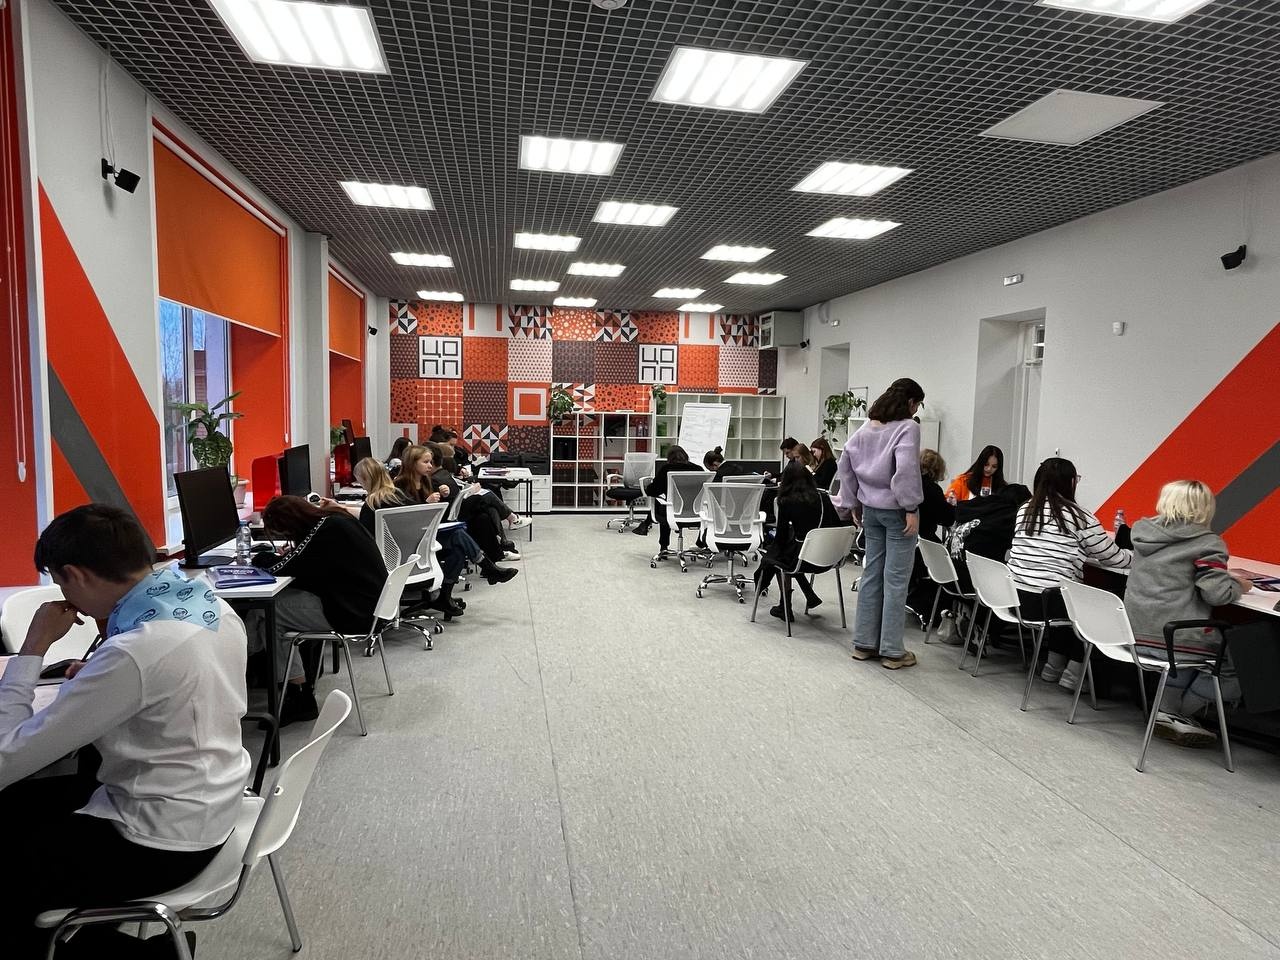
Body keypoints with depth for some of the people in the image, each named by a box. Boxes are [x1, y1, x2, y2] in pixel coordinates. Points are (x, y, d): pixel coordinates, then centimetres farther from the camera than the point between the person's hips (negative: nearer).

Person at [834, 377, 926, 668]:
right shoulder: (907, 427, -12)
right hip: (895, 510, -7)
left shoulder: (867, 426, 9)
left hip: (871, 509, 7)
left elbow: (845, 464, 11)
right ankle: (892, 650, 7)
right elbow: (906, 469, -24)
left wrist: (853, 502, 17)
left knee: (872, 573, 13)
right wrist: (911, 508, -18)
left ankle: (864, 643, 19)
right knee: (896, 579, 0)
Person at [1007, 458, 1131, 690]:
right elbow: (1115, 559, 2)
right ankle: (1074, 671, 19)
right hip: (1051, 601, -6)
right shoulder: (1078, 517, -7)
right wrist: (1135, 554, 24)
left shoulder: (1024, 510, 10)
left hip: (1018, 600, 6)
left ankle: (1054, 665, 31)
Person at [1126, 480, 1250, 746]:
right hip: (1175, 640, -7)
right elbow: (1218, 594, -16)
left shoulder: (1144, 532, 7)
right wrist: (1239, 585, 6)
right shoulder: (1206, 544, -10)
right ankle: (1177, 713, 15)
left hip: (1137, 634, 7)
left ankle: (1166, 707, 19)